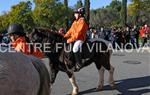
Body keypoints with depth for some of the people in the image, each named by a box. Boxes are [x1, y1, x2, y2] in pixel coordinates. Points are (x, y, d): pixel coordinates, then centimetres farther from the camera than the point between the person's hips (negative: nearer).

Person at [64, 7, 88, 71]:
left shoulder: (82, 22, -13)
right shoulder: (75, 22, 16)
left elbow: (78, 33, -20)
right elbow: (70, 30, 16)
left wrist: (70, 40, -22)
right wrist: (64, 36, 5)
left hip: (80, 39, -10)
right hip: (74, 38, 10)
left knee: (75, 48, -31)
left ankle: (79, 64, -18)